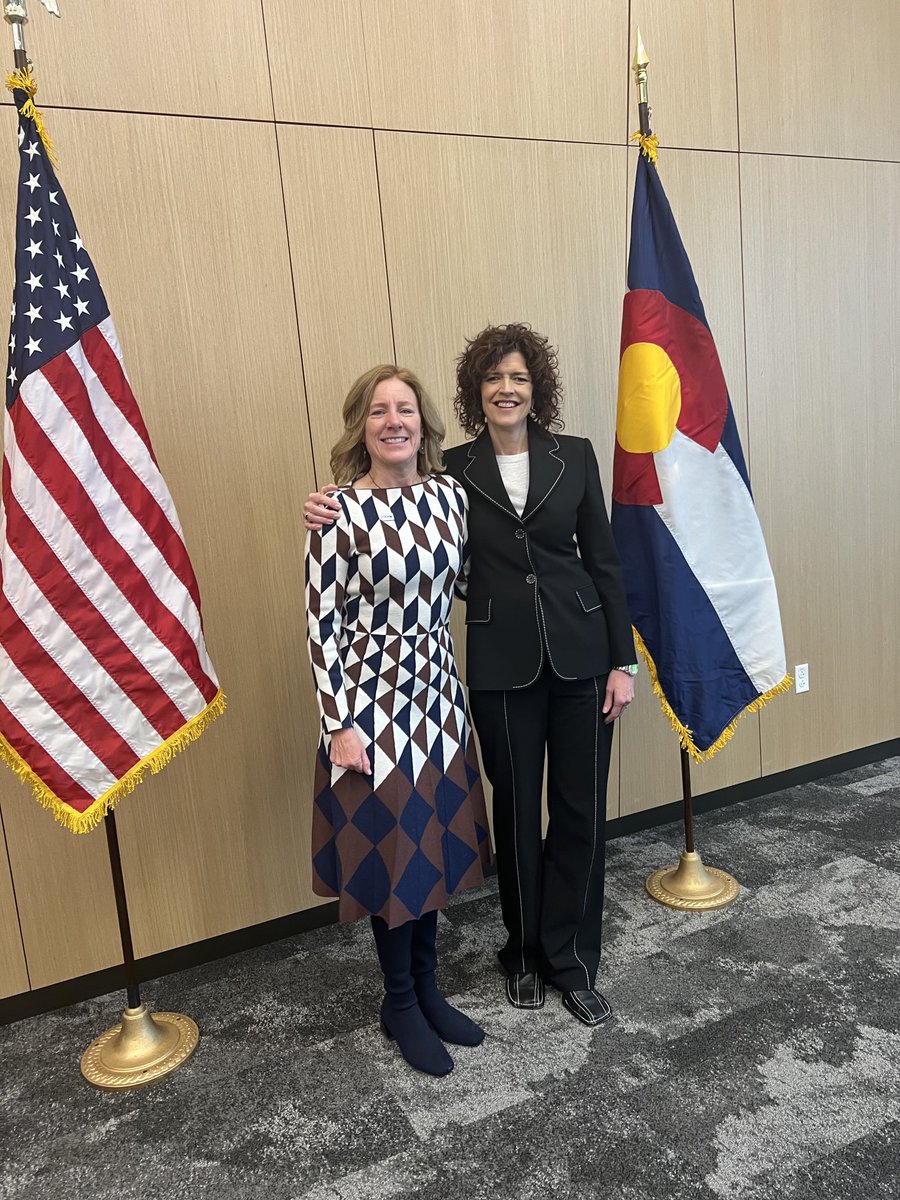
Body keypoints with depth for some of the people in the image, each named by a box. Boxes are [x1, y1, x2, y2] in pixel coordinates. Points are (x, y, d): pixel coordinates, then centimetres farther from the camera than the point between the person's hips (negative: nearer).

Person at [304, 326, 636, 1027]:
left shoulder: (575, 456, 2)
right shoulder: (453, 470, 0)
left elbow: (603, 560, 3)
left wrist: (623, 660, 1)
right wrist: (335, 517, -12)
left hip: (580, 655, 1)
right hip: (502, 666, -1)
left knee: (581, 809, 7)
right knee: (517, 809, 12)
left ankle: (571, 960, 27)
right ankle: (525, 953, 34)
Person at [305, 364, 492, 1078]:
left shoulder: (451, 495, 2)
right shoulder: (340, 511, -13)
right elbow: (321, 624, -12)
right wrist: (339, 724, -14)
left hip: (437, 697, 5)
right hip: (370, 702, -5)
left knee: (433, 843, 16)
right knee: (387, 849, 8)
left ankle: (428, 989, 36)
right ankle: (401, 1004, 29)